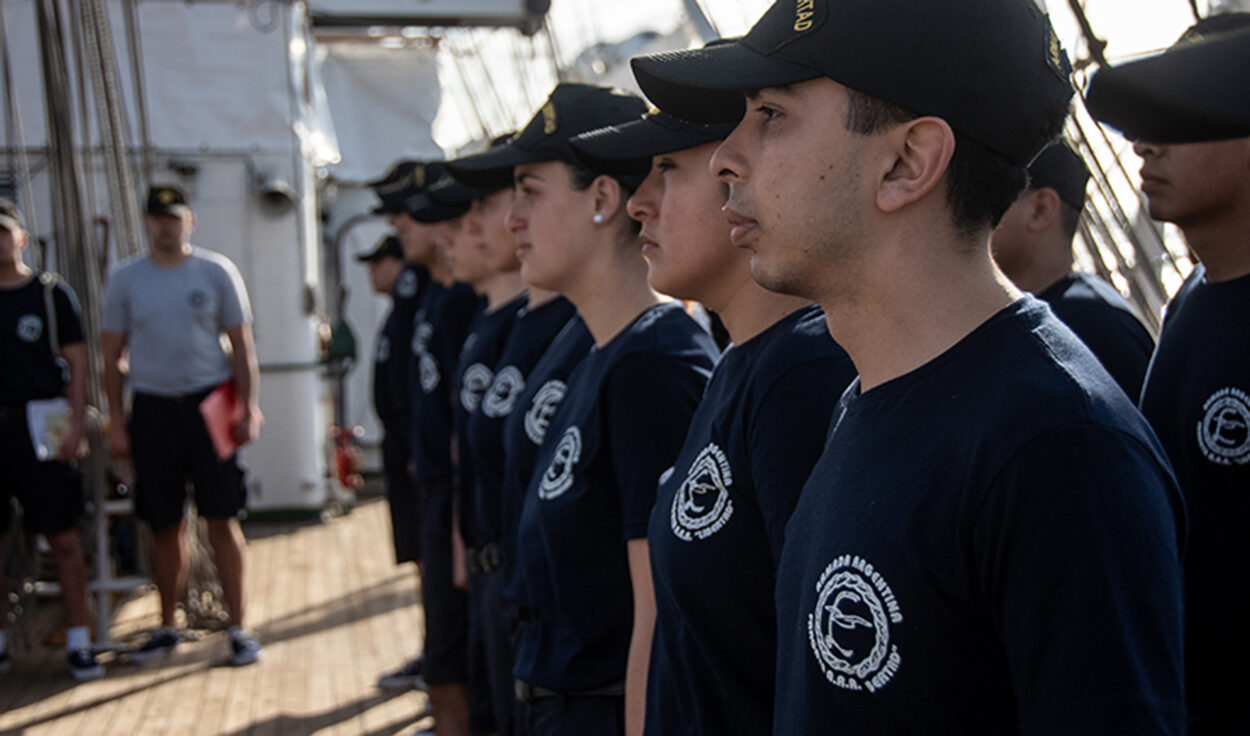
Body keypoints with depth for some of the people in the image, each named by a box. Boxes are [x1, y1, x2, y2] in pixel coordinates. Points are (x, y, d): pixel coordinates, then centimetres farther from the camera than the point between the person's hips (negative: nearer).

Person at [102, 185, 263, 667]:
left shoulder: (216, 271, 2)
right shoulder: (124, 279, 5)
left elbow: (241, 345, 4)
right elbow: (112, 356, 8)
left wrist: (247, 407, -4)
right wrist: (116, 422, 2)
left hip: (209, 405, -2)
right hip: (153, 409, 2)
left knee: (221, 520, -2)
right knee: (165, 528, 9)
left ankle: (239, 627, 5)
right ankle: (167, 627, 23)